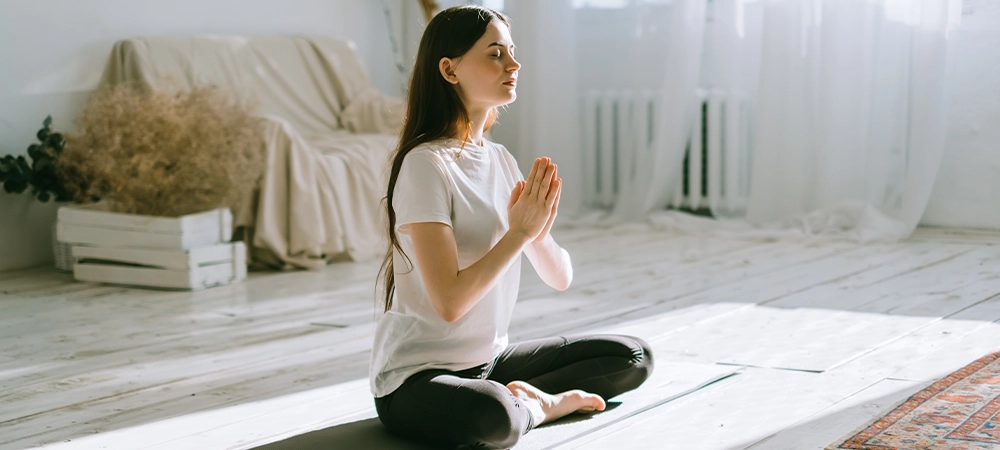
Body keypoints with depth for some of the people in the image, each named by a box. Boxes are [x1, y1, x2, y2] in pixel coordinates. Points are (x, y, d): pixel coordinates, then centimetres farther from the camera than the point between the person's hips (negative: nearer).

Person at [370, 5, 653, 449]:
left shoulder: (500, 159, 7)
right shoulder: (426, 164, -18)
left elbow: (560, 277, 4)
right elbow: (449, 303, -25)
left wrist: (538, 231, -16)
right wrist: (519, 230, -19)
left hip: (488, 362, 8)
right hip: (415, 378, -8)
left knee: (633, 357, 5)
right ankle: (542, 404, -9)